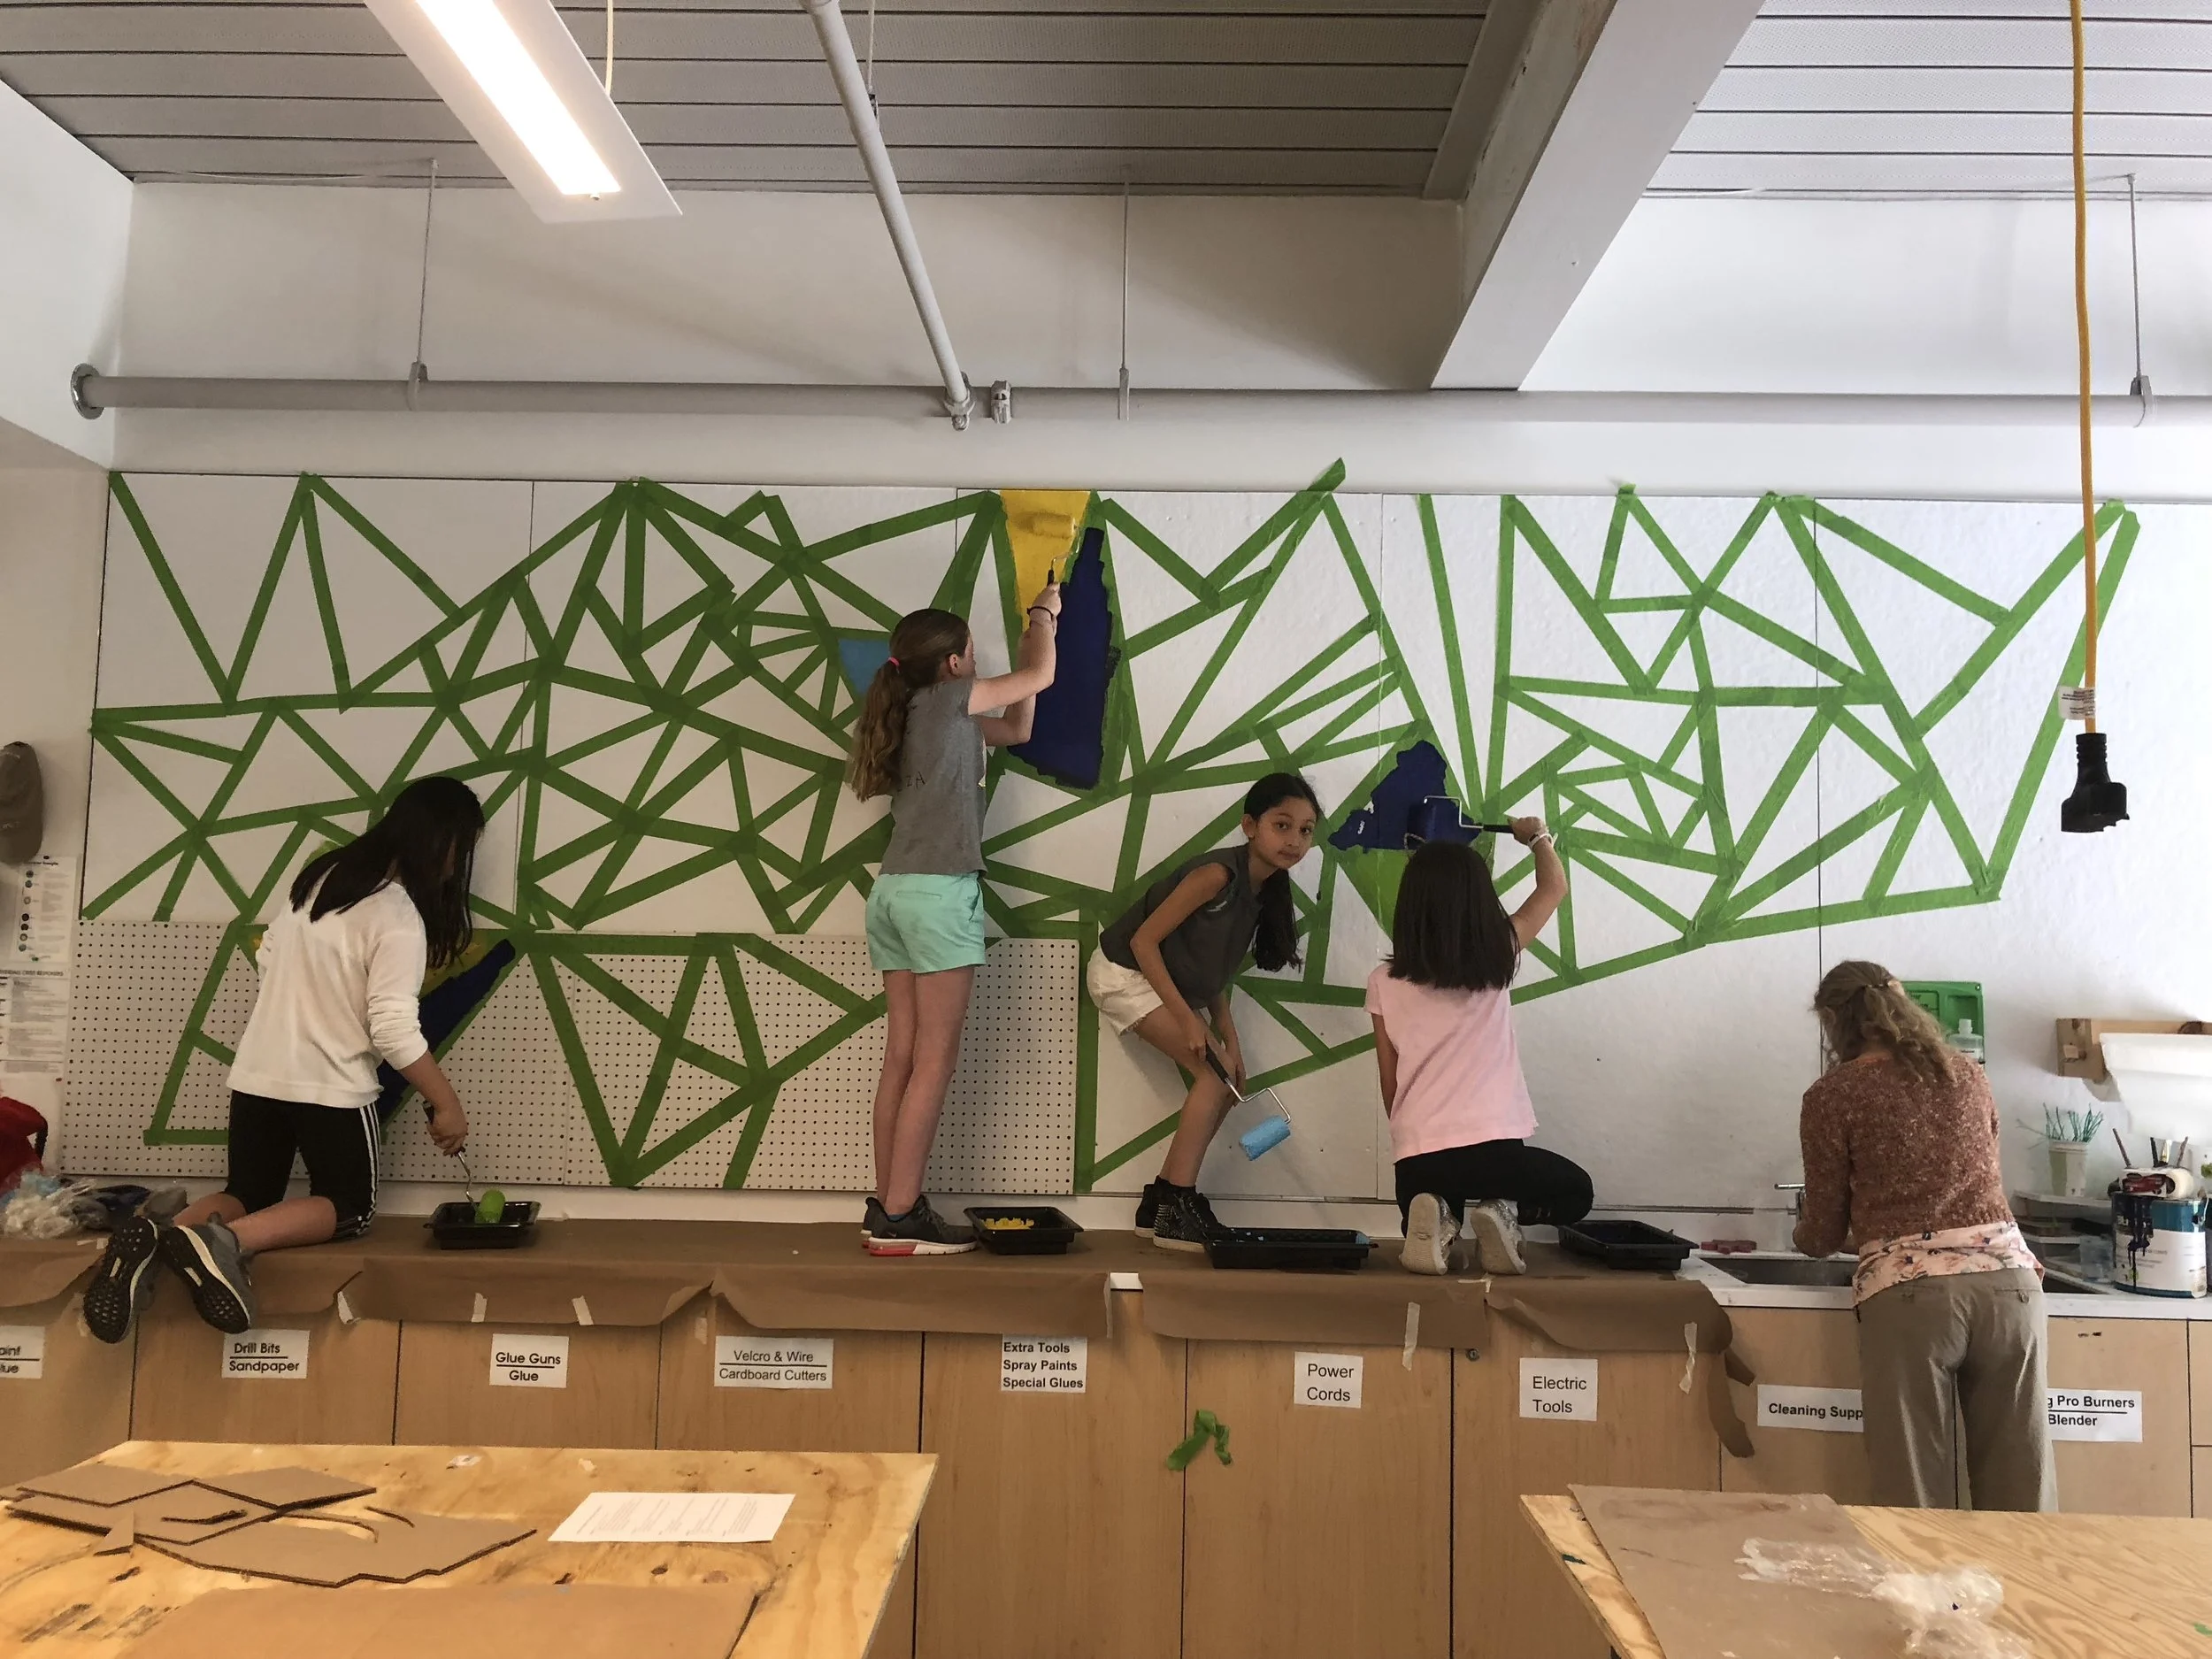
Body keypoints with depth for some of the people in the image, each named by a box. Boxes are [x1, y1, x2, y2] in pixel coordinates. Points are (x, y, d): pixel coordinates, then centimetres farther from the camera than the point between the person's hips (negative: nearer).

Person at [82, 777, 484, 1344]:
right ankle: (224, 1242, -18)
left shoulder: (321, 874, 6)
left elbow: (269, 958, 17)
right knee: (348, 1207, 10)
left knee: (247, 1197, 20)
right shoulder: (399, 918, -18)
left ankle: (154, 1238, -12)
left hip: (257, 1075, 7)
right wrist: (446, 1104, -11)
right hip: (330, 1087, -7)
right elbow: (394, 1031, -21)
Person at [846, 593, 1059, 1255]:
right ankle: (899, 1217, -6)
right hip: (939, 892, -9)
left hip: (893, 891, 9)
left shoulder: (910, 712, 20)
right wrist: (1043, 615, 27)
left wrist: (1037, 627, 27)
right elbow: (1037, 676, 8)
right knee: (933, 1063, -6)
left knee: (902, 1059, 6)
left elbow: (1016, 729, 26)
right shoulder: (947, 698, -2)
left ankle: (887, 1207, 7)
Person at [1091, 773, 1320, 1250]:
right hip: (1123, 973, -9)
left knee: (1226, 1081, 5)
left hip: (1166, 981, 9)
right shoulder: (1217, 874, -26)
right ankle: (1175, 1211, -10)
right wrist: (1188, 1019, -25)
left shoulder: (1265, 891, 1)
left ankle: (1160, 1203, 13)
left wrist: (1230, 1039, -3)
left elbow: (1212, 971, 6)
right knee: (1213, 1075, -15)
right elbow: (1144, 939, -25)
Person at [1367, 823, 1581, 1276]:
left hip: (1416, 1157, 2)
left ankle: (1440, 1224, -3)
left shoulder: (1384, 983, 2)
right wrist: (1537, 836, 35)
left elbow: (1390, 1086, 8)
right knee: (1575, 1190, 27)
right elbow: (1554, 887, 17)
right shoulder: (1497, 958, 0)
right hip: (1493, 1147, -1)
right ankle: (1505, 1213, -5)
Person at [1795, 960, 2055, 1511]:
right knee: (2019, 1495, 9)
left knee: (1917, 1498, 3)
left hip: (1908, 1290, -4)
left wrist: (1803, 1236, 31)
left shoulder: (1833, 1095, 4)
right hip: (2008, 1275, 4)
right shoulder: (1968, 1075, 18)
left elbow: (1824, 1233, 7)